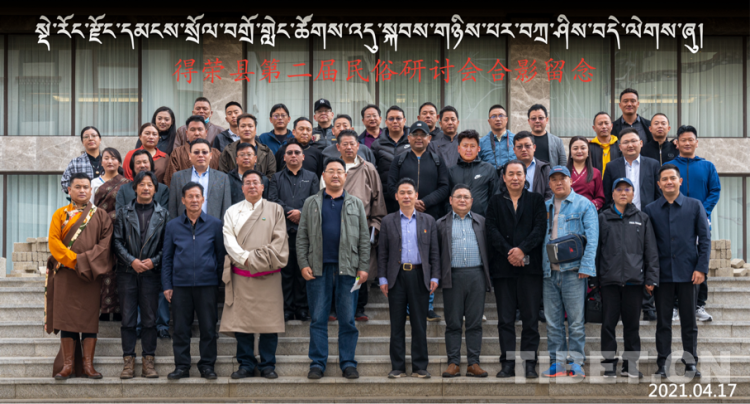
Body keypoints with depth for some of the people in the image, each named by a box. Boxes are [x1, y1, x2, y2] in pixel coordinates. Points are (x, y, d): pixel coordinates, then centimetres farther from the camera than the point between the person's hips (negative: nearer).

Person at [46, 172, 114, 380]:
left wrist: (86, 261, -14)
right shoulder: (60, 214, 10)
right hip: (66, 273, 0)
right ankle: (68, 364, 2)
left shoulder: (101, 216, 9)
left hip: (91, 274, 0)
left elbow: (105, 243, -1)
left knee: (90, 317, -2)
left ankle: (87, 364, 1)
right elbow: (54, 241, 0)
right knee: (66, 316, -2)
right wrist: (73, 260, -12)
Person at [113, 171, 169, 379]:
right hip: (127, 272, 0)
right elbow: (117, 241, 2)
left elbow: (167, 244, 3)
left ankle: (148, 362, 7)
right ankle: (128, 362, 7)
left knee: (150, 319, 2)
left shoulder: (163, 214, 7)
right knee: (128, 319, 2)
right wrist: (131, 261, -10)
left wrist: (154, 261, -10)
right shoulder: (124, 213, 8)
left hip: (151, 273, 0)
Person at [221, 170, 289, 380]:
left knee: (269, 321, -1)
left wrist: (258, 259, -10)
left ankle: (268, 365, 8)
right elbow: (229, 240, 2)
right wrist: (246, 258, -11)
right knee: (241, 321, 0)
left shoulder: (275, 210, 9)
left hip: (268, 275, -1)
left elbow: (279, 241, 0)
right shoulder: (232, 211, 12)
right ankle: (246, 364, 9)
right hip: (241, 274, 1)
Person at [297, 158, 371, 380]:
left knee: (347, 318, 3)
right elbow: (302, 237, 7)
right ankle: (317, 363, 9)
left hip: (348, 268, 0)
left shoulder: (356, 204, 11)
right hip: (318, 268, 0)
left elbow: (364, 238, 7)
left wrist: (363, 267, -1)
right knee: (318, 318, 2)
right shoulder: (311, 203, 11)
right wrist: (303, 264, -4)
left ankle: (348, 363, 10)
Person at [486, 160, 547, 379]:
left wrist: (522, 249, -14)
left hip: (530, 267, -1)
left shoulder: (536, 200, 10)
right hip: (502, 267, 1)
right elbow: (492, 231, 1)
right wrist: (508, 252, -12)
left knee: (531, 318, 0)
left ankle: (530, 364, 5)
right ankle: (508, 364, 6)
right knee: (505, 319, 2)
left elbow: (540, 228, -1)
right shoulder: (495, 201, 12)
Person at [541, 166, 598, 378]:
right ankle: (557, 362, 11)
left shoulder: (584, 205, 3)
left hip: (572, 271, -4)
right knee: (553, 321, 5)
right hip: (549, 272, 4)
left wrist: (586, 267, -12)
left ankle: (576, 363, 4)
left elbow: (592, 238, -3)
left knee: (576, 320, -2)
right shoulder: (545, 207, 16)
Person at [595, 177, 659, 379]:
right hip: (609, 279, -1)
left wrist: (651, 279, 1)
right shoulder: (603, 218, 9)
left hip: (634, 279, 1)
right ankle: (609, 363, 8)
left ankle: (631, 364, 13)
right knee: (609, 323, 0)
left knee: (632, 323, 5)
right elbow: (596, 249, 8)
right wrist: (595, 279, 3)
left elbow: (651, 251, 9)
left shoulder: (642, 219, 11)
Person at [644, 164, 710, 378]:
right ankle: (662, 364, 10)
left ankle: (690, 363, 15)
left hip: (688, 273, 0)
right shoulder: (650, 210, 5)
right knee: (663, 321, 5)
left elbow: (704, 238, 3)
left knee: (689, 320, 6)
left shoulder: (695, 206, 4)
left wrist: (701, 268, -5)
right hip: (662, 274, 0)